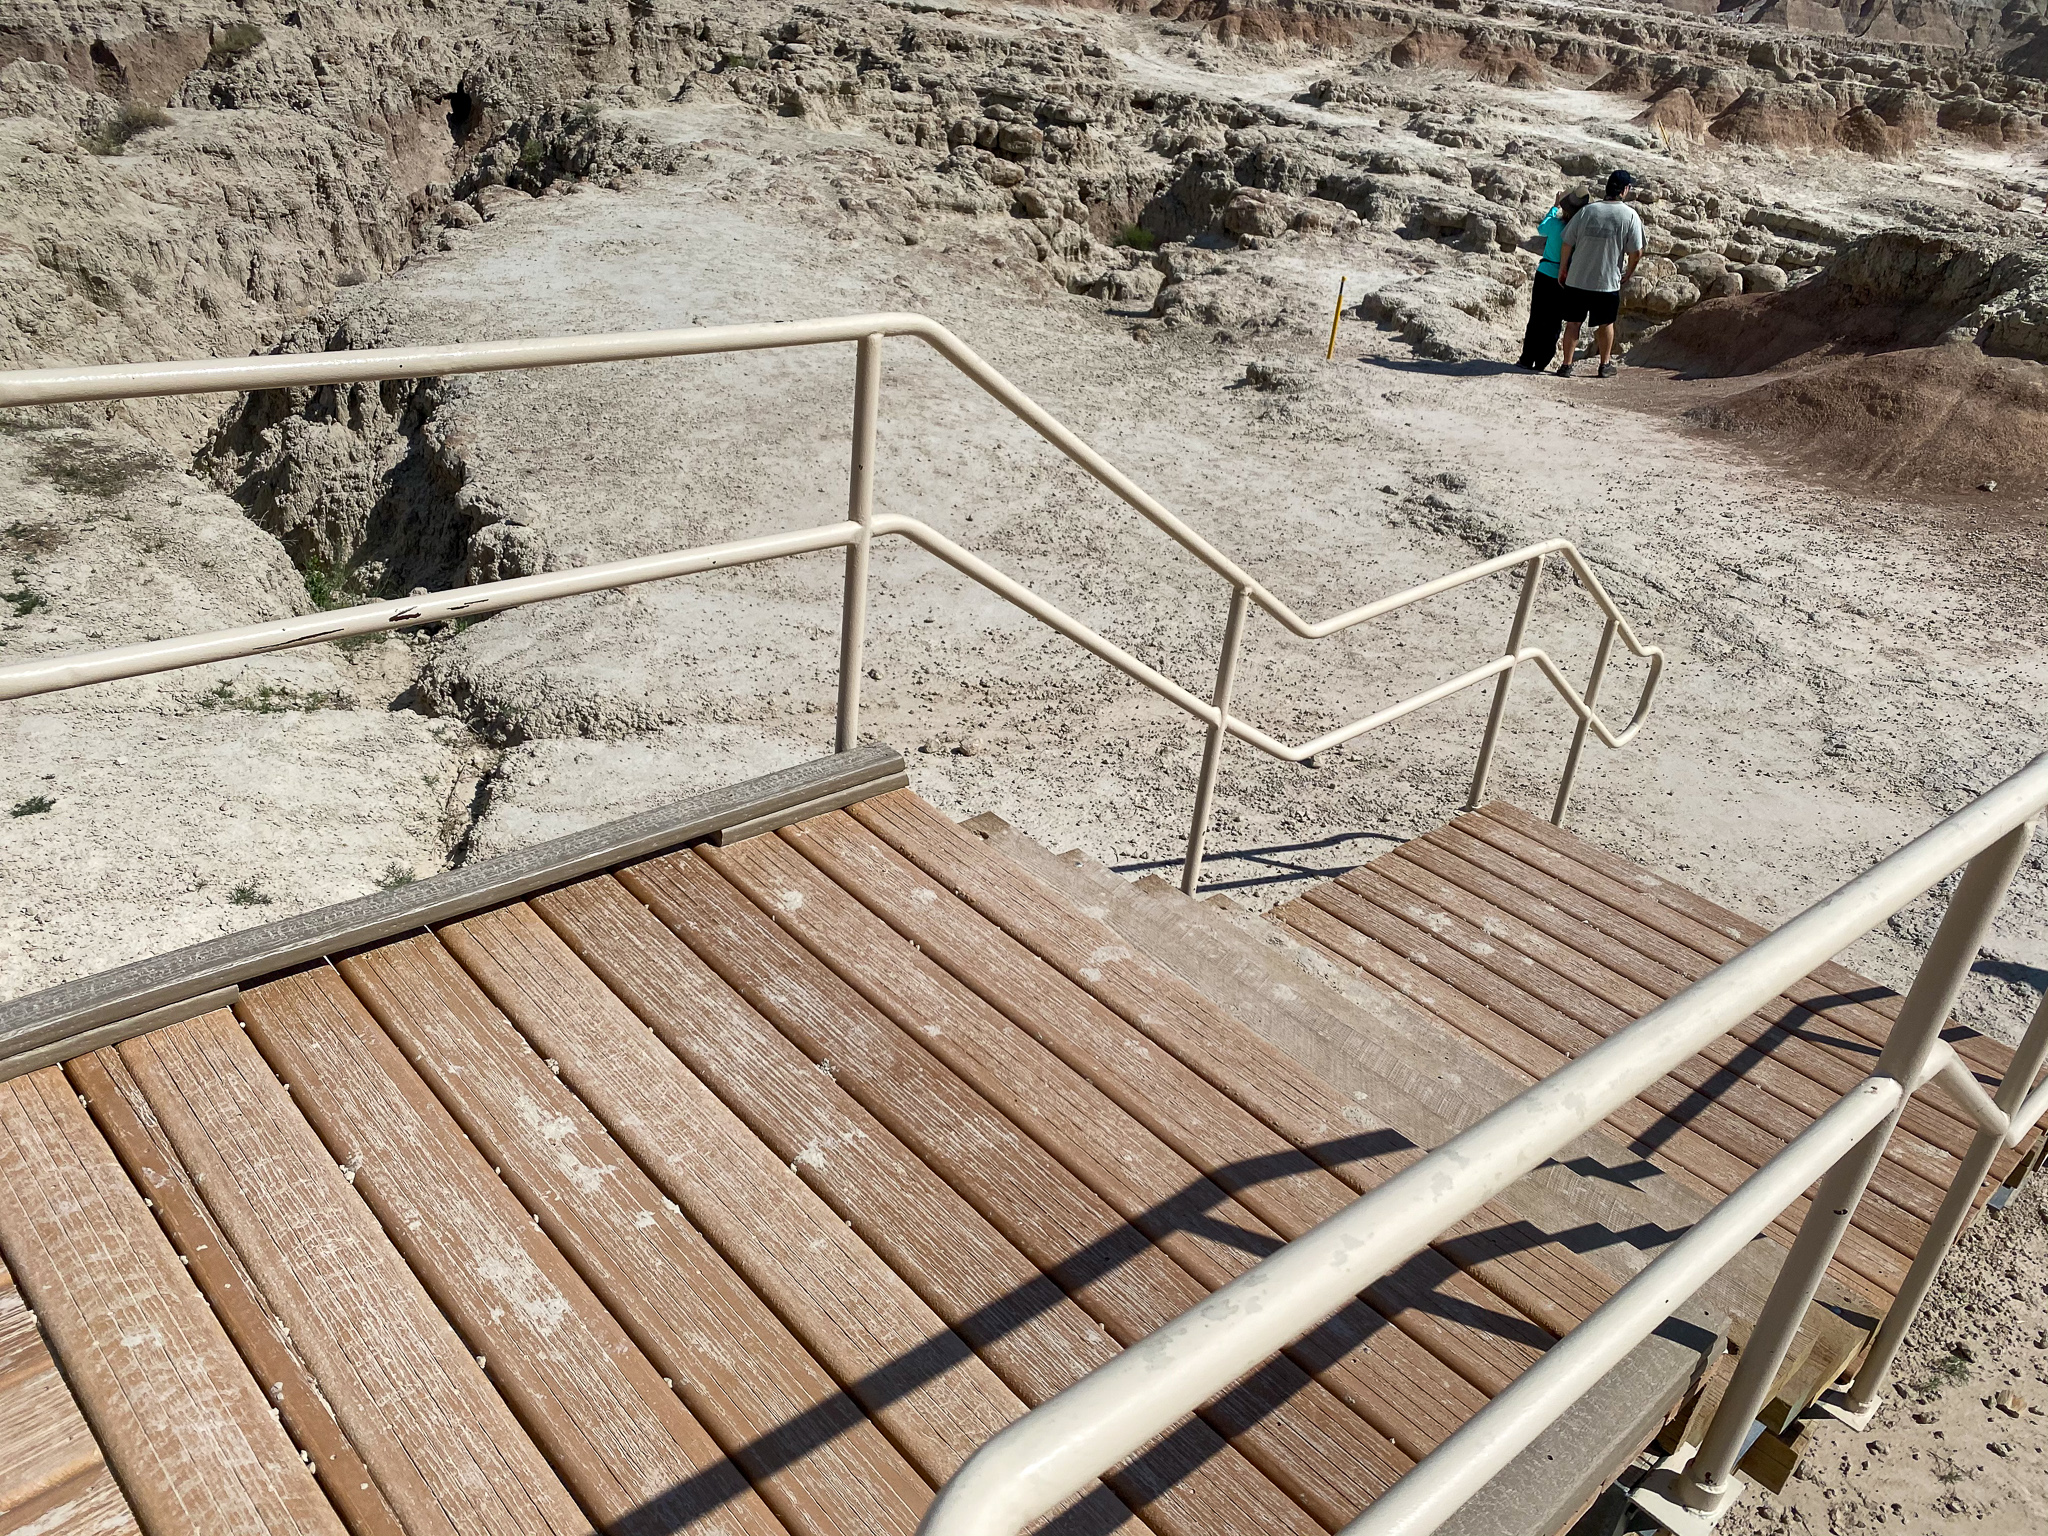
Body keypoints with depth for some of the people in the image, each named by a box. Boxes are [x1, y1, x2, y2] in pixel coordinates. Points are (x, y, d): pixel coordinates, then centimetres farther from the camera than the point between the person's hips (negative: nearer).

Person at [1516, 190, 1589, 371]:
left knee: (1536, 320, 8)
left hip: (1545, 276, 0)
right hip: (1565, 281, 1)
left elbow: (1541, 229, 11)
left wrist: (1555, 206, 21)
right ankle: (1540, 363, 10)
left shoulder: (1555, 224, -13)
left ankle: (1527, 360, 11)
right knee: (1553, 323, 9)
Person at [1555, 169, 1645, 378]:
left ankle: (1567, 365, 11)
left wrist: (1562, 269, 14)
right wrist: (1628, 273, 11)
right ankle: (1605, 364, 25)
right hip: (1608, 281, -1)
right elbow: (1636, 252, -7)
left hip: (1577, 278, 1)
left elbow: (1567, 243, 1)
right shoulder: (1630, 216, -7)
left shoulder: (1587, 210, -2)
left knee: (1573, 322, 10)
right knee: (1605, 323, 15)